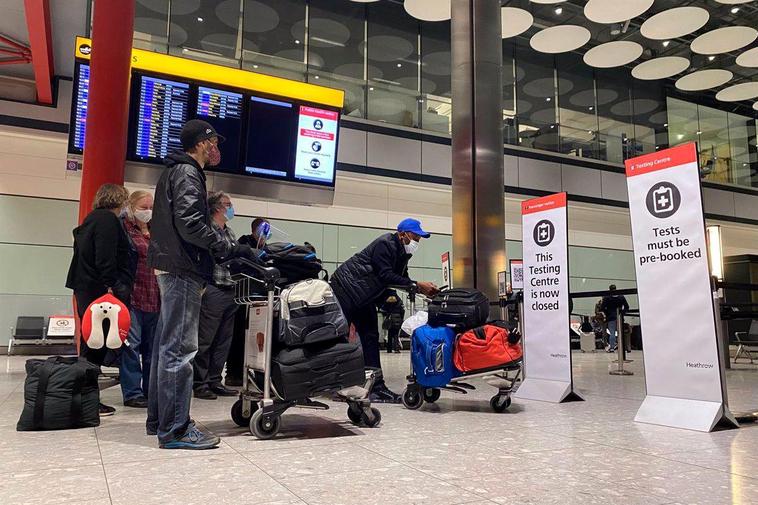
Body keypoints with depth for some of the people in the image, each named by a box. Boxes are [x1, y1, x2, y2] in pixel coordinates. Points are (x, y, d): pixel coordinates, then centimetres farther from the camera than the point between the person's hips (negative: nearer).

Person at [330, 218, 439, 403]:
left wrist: (424, 289, -5)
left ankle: (376, 386, 8)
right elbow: (386, 276, -27)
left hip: (363, 296, 10)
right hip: (346, 288, -10)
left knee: (370, 337, 6)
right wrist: (416, 285, -26)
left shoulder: (401, 252, 11)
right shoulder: (385, 244, -19)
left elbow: (402, 279, 10)